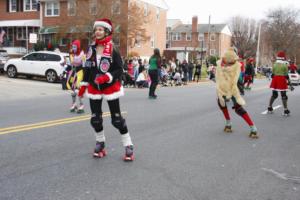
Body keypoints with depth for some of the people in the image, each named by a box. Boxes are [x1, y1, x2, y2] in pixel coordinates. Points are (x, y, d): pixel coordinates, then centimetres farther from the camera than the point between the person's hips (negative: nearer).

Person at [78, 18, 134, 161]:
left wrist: (107, 77, -28)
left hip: (110, 88, -4)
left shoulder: (112, 50, -11)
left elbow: (119, 70, -13)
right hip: (94, 89, 5)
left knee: (117, 119, -2)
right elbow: (87, 69, 11)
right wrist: (83, 85, 9)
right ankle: (100, 144, 28)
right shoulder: (91, 49, 4)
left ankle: (128, 147, 9)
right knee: (95, 119, 8)